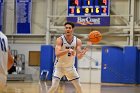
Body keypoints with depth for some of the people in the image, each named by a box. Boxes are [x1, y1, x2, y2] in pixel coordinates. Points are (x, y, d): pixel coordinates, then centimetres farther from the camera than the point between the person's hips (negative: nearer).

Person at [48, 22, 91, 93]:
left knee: (79, 87, 5)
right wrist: (68, 50, -45)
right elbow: (57, 54, -31)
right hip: (59, 67, -4)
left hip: (70, 67, 4)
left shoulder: (78, 41, -8)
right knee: (54, 86, -16)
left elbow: (79, 56, -13)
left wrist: (85, 50, -33)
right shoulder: (60, 40, -18)